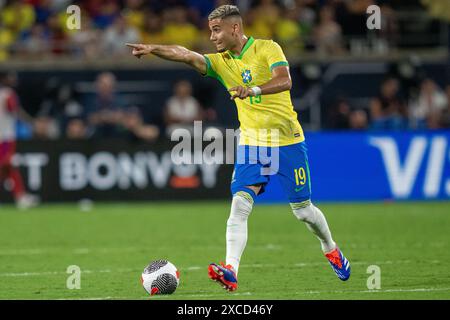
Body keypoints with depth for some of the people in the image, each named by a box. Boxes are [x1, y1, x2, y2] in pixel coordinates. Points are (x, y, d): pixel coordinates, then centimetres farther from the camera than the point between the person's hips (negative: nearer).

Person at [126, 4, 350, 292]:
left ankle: (331, 250, 35)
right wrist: (153, 49, -31)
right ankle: (231, 271, -27)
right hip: (251, 143, 3)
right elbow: (187, 55, -14)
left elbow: (285, 80, -26)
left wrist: (254, 90, -43)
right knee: (240, 205, -17)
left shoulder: (267, 49, -9)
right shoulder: (221, 62, 3)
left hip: (287, 141, -3)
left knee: (302, 209, 7)